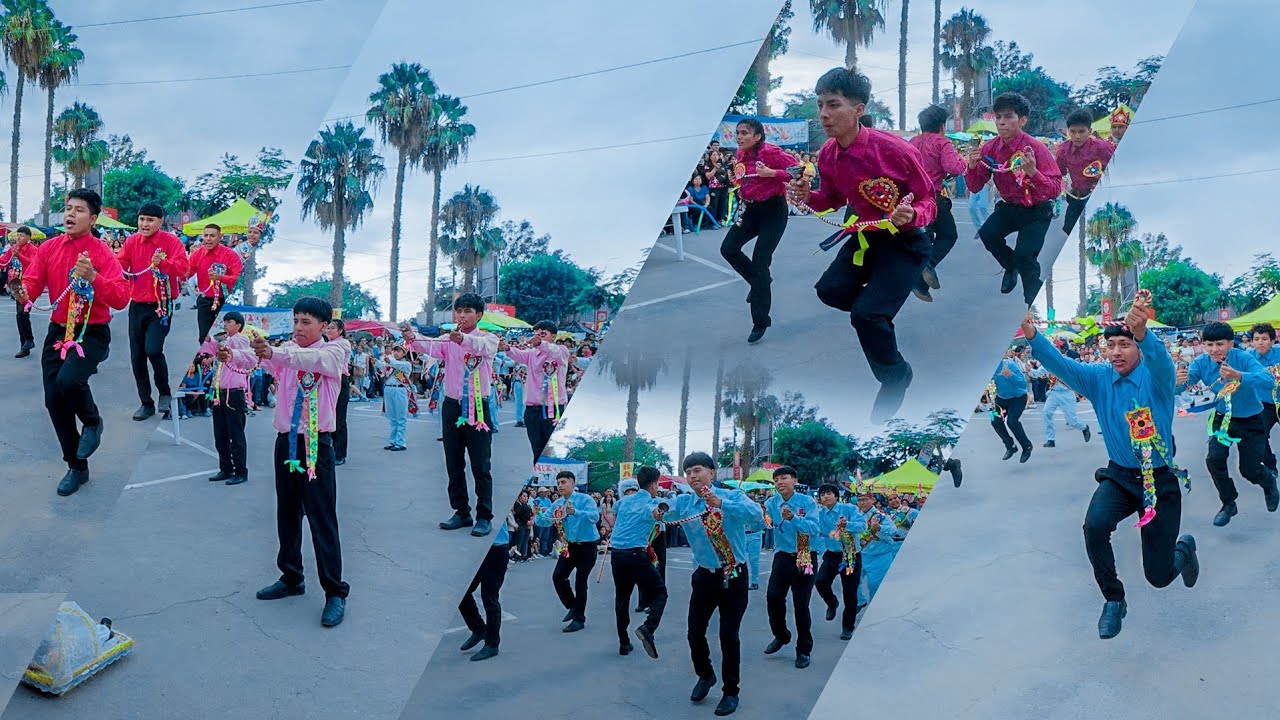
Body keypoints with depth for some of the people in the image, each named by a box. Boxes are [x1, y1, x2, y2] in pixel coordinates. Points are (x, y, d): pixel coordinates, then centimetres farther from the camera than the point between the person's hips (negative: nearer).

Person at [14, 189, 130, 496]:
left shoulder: (101, 252, -11)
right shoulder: (49, 249, 3)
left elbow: (121, 298, -21)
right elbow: (31, 285, -3)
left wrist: (93, 277, -36)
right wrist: (24, 295, -27)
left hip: (92, 333, -5)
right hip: (58, 331, 5)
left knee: (68, 380, -31)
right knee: (53, 400, 6)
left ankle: (92, 422, 4)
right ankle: (76, 468, 24)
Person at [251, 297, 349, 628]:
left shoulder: (334, 351, -4)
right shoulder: (286, 349, 9)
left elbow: (312, 359, -27)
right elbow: (272, 364, -12)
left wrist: (274, 352, -44)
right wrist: (261, 353, -36)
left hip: (316, 443, -5)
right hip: (286, 440, 5)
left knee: (322, 519, -5)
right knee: (287, 513, 14)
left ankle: (335, 592, -1)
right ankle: (291, 577, 29)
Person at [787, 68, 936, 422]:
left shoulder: (894, 149, -27)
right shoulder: (827, 156, -8)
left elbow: (927, 201, -16)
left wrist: (911, 216, -39)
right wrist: (809, 197, -10)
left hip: (906, 240, -7)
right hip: (866, 235, 7)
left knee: (866, 314, -17)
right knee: (830, 291, 6)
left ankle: (895, 376, 10)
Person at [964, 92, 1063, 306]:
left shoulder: (1036, 148, -22)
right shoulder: (990, 148, -9)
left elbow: (1055, 190, -27)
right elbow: (975, 186, -3)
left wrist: (1033, 172, -45)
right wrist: (972, 166, -23)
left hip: (1037, 211, -4)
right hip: (1010, 207, 5)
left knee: (1024, 254, -21)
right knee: (987, 234, -20)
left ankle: (1035, 302, 6)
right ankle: (1011, 266, 12)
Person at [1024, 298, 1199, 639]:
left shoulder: (1155, 376, -12)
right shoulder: (1099, 378, -2)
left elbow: (1160, 359, -37)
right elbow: (1060, 365, -17)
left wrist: (1142, 332, -60)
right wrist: (1032, 336, -38)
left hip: (1160, 480, -3)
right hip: (1119, 476, 3)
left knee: (1158, 576, 2)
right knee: (1095, 525, -30)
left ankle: (1184, 548, 41)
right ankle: (1114, 600, -5)